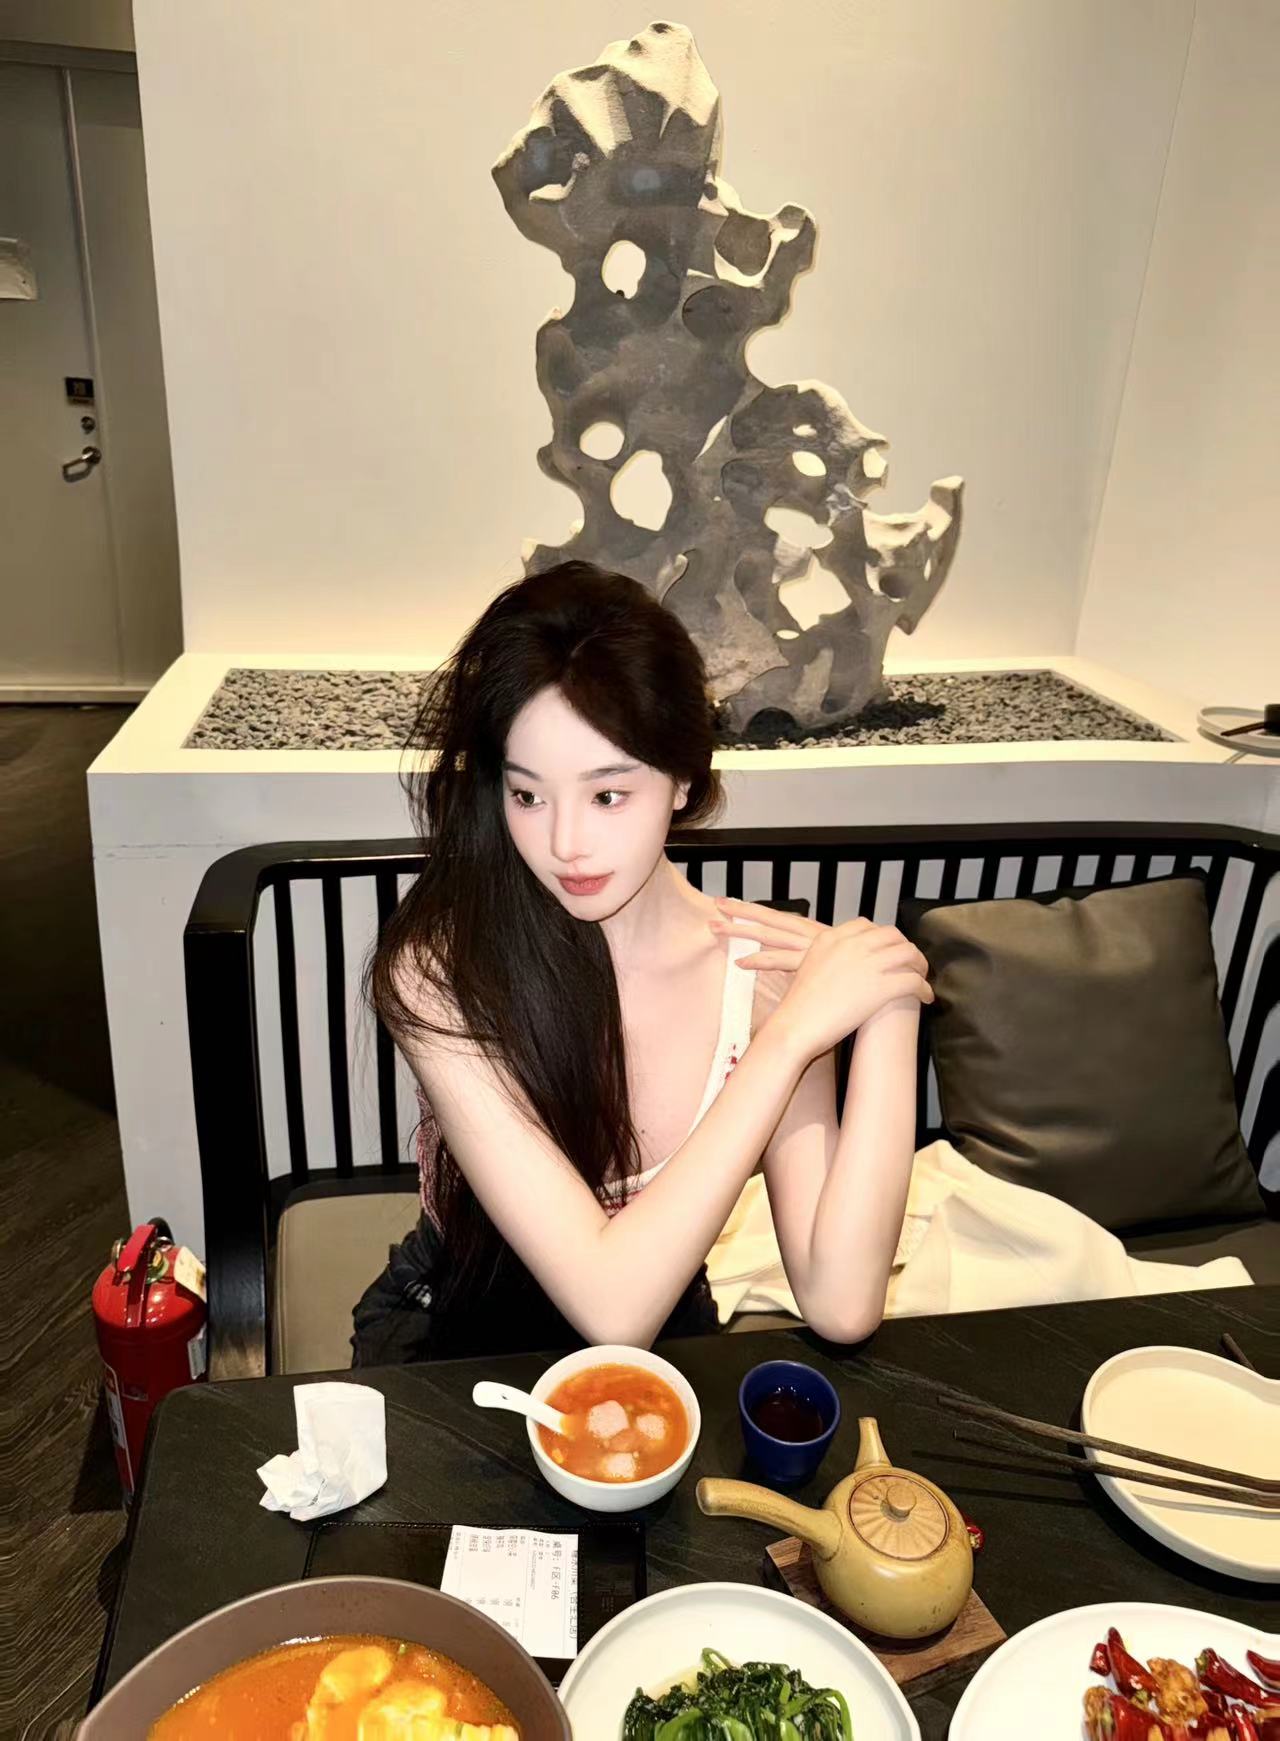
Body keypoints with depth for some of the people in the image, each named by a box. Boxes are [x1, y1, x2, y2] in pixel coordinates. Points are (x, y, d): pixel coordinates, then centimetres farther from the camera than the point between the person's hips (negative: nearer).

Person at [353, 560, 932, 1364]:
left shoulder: (762, 964, -15)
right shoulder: (437, 972, -22)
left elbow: (841, 1307, -21)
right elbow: (611, 1306, -28)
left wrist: (889, 1015, -27)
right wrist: (790, 1033, -28)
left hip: (668, 1327, 3)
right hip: (453, 1334, -2)